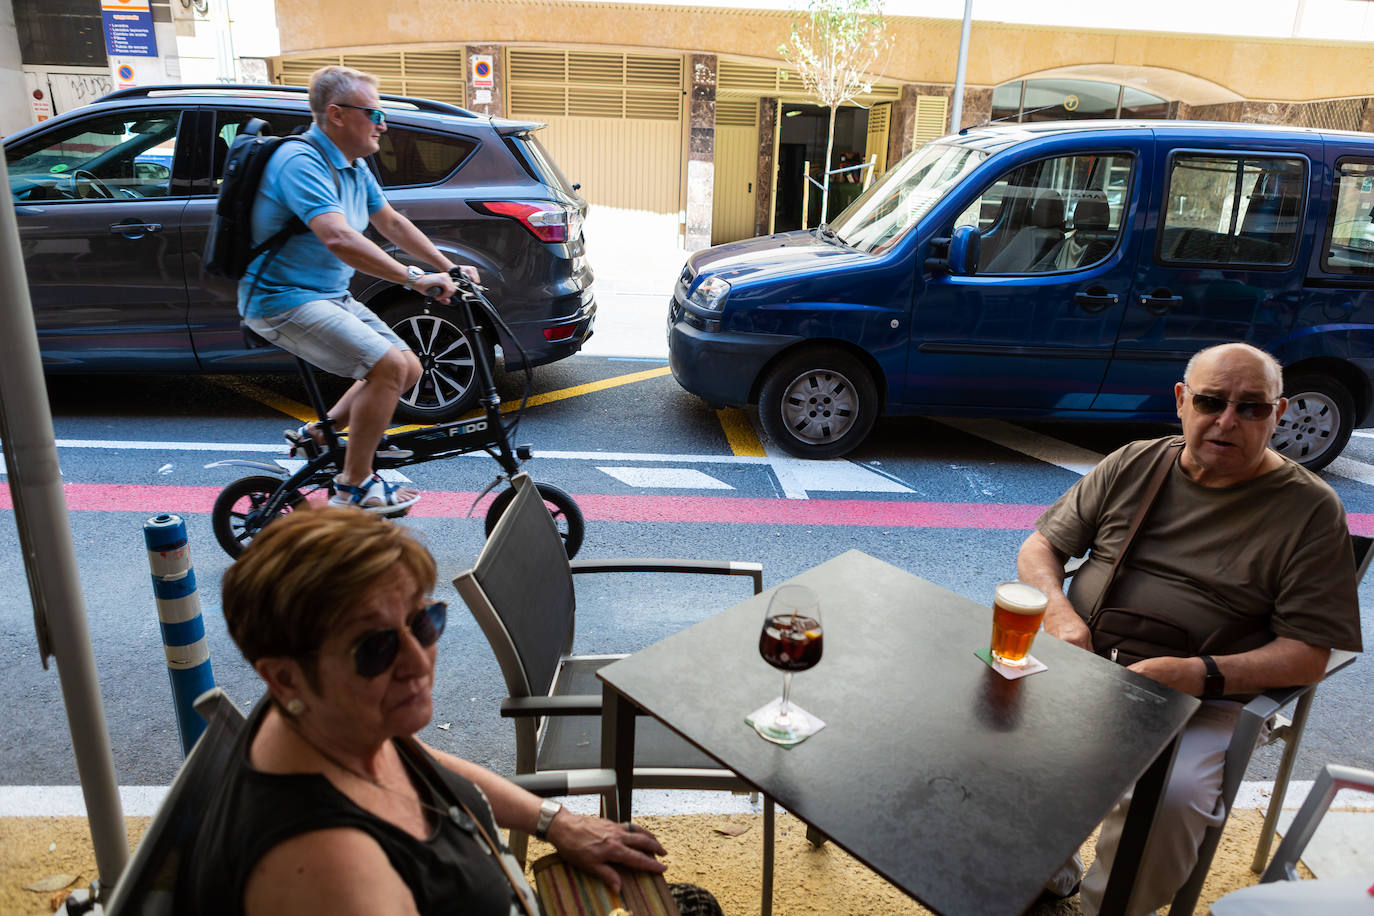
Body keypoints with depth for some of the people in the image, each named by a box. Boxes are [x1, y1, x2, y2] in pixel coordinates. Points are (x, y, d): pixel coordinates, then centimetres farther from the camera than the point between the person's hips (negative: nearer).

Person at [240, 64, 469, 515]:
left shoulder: (354, 166, 10)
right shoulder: (301, 162, -21)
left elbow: (392, 223, 18)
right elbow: (339, 238, -34)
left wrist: (448, 268, 10)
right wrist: (413, 278, -36)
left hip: (331, 296, 10)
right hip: (283, 300, -10)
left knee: (408, 368, 5)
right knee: (387, 365, -23)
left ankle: (318, 433, 16)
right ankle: (355, 484, -9)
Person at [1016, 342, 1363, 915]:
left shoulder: (1310, 509, 0)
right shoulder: (1132, 465, 9)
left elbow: (1308, 654, -4)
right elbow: (1039, 546, 11)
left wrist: (1200, 675, -20)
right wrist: (1059, 612, -10)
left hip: (1202, 702, -3)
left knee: (1171, 795, -32)